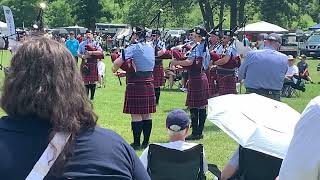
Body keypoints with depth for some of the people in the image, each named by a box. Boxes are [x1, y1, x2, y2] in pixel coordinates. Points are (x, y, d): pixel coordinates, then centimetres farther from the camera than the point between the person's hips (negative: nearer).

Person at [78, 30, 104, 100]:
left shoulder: (96, 43, 4)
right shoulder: (82, 44, 10)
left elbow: (100, 52, -10)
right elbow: (78, 53, 10)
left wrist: (91, 52, -20)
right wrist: (82, 56, -11)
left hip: (93, 64, -1)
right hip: (85, 64, 1)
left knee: (93, 81, 2)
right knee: (86, 81, 2)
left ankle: (92, 97, 14)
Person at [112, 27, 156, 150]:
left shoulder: (133, 48, -11)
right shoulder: (150, 48, 12)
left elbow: (118, 63, -16)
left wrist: (114, 69, 5)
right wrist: (126, 73, 21)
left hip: (136, 85, -7)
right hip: (149, 84, 7)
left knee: (136, 114, -2)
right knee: (147, 114, 10)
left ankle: (137, 143, 0)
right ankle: (146, 142, 17)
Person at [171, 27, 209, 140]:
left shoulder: (197, 48, -14)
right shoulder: (204, 48, 15)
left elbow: (190, 62, -25)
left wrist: (176, 62, -14)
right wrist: (181, 66, 16)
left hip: (195, 79, -10)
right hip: (202, 77, 10)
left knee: (194, 106, -6)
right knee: (202, 106, 10)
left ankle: (195, 133, -4)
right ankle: (200, 132, 16)